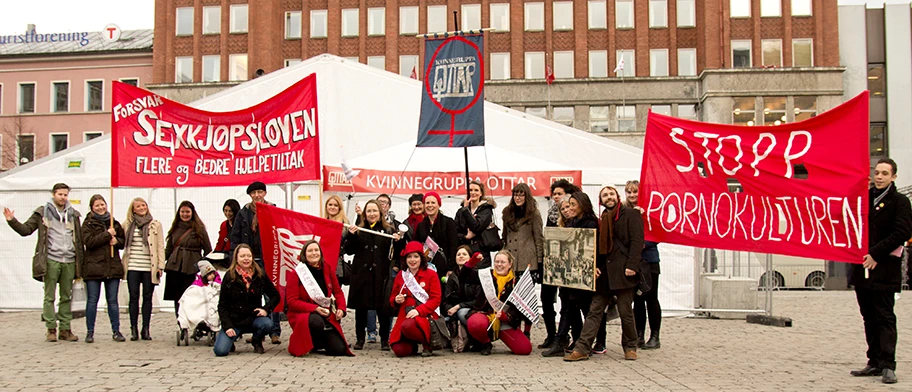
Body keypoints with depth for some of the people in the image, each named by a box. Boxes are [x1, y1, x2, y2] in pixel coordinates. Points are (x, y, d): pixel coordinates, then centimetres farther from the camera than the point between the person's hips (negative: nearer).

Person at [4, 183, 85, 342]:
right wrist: (12, 221, -15)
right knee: (49, 296, -2)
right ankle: (51, 329, 4)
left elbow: (79, 240, 14)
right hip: (50, 260, -3)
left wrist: (80, 263, 10)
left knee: (66, 297, 7)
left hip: (69, 261, 3)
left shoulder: (73, 214, 13)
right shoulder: (42, 213, 4)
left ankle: (65, 329, 11)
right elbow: (26, 229, 3)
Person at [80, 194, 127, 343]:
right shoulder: (88, 224, 2)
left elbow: (123, 241, 18)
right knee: (92, 300, 2)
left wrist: (116, 241, -4)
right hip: (93, 267, -3)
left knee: (113, 300, 7)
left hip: (113, 267, 3)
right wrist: (107, 235, -14)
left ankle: (116, 331, 12)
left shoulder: (114, 223, 13)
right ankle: (90, 332, 10)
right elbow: (89, 242, -13)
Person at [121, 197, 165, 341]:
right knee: (134, 297, 0)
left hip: (149, 267, 0)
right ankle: (133, 329, 6)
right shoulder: (127, 224, 9)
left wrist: (160, 266, -2)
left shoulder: (155, 225, 7)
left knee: (147, 297, 3)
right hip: (132, 267, 0)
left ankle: (146, 329, 9)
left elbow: (160, 247, 4)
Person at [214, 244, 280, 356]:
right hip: (233, 321, -2)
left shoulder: (260, 275, 1)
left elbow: (275, 295, 8)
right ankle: (230, 340, 16)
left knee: (267, 323, -32)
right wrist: (227, 326, -11)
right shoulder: (230, 277, -2)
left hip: (253, 319, 2)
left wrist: (266, 309, -11)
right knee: (220, 350, -22)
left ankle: (257, 341, 3)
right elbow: (222, 305, 0)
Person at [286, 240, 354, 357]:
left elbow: (338, 292, 14)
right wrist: (315, 308, -23)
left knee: (339, 349, -11)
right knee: (317, 322, -42)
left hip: (328, 316, 5)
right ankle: (307, 344, -8)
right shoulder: (296, 274, -7)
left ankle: (319, 343, 23)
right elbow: (291, 301, -12)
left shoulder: (327, 270, 7)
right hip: (303, 314, -4)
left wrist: (341, 308, -7)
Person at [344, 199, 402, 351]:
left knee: (382, 308, -2)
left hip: (381, 274, -2)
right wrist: (351, 236, -10)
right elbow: (349, 250, 4)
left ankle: (385, 339, 11)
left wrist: (397, 242, -13)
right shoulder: (358, 230, 8)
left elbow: (395, 253, 5)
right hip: (361, 273, 2)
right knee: (360, 307, 8)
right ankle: (360, 338, 20)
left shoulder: (388, 230, 5)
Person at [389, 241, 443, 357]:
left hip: (424, 316, -4)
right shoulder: (400, 275, 14)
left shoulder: (431, 275, 3)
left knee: (408, 326, -38)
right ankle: (413, 345, 20)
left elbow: (436, 300, -5)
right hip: (404, 316, 4)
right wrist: (396, 301, -5)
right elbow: (392, 298, 21)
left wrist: (418, 310, -19)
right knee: (400, 351, -18)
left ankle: (427, 344, -8)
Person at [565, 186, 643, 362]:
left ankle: (630, 347, 18)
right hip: (604, 273, 6)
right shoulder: (602, 220, 19)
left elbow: (637, 241, -8)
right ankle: (582, 349, -2)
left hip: (622, 272, -5)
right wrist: (595, 266, 3)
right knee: (594, 311, 1)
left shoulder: (631, 214, 1)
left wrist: (631, 266, -17)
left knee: (626, 311, 1)